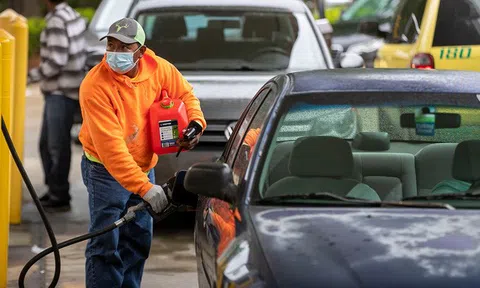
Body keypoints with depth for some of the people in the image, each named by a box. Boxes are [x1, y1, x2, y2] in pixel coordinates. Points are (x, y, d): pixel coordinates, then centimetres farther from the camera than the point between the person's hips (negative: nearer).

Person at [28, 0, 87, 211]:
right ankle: (54, 191, 21)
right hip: (58, 92, 10)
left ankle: (59, 197, 0)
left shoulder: (57, 21, -18)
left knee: (57, 146, -5)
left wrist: (30, 76, -13)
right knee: (47, 144, 14)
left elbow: (55, 62, -22)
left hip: (61, 93, -10)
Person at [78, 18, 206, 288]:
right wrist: (144, 187, -36)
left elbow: (185, 92, 11)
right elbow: (110, 146, -31)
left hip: (144, 166, 6)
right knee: (106, 245, -10)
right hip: (106, 170, -6)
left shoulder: (158, 68, -10)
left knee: (139, 240, 13)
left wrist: (196, 122, -9)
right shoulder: (95, 87, -27)